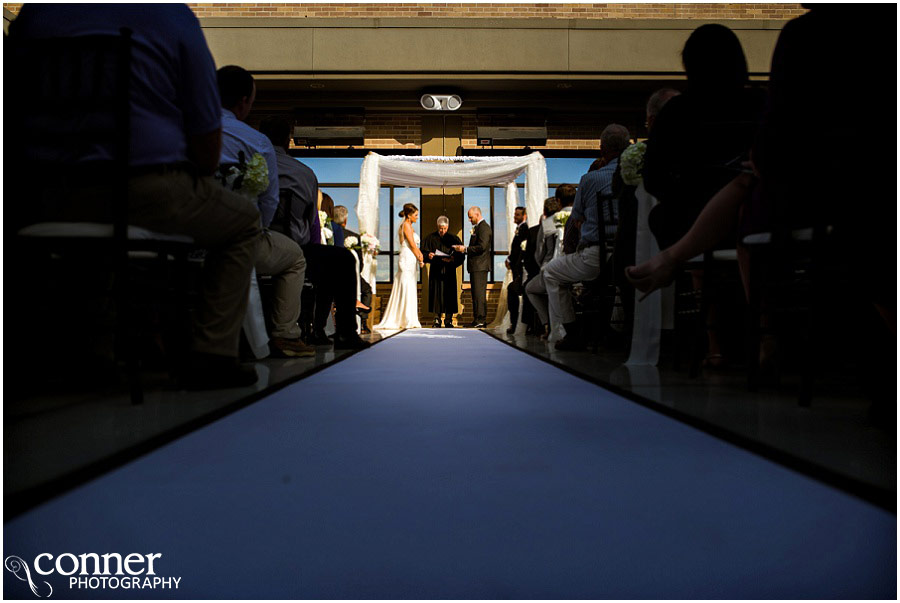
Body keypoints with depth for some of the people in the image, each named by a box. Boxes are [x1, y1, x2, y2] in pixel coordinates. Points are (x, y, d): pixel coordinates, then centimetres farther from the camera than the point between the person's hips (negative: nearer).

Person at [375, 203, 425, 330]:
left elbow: (415, 246, 17)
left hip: (411, 262, 10)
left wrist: (420, 256, 3)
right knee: (407, 290, -6)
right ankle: (407, 321, -3)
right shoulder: (406, 226, -10)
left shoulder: (408, 226, 18)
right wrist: (420, 259, -3)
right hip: (407, 260, -10)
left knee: (409, 291, 10)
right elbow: (412, 245, -13)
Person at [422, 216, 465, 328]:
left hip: (449, 271, 0)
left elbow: (461, 255, 1)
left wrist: (452, 259, -18)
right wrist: (428, 255, -17)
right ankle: (437, 320, 4)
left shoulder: (453, 239, 6)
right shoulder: (431, 238, 7)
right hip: (435, 271, 0)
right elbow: (423, 252, 4)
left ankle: (448, 320, 5)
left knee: (449, 295, -1)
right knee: (436, 294, -2)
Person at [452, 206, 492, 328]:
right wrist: (464, 248, 9)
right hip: (476, 266, 11)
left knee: (479, 293, -10)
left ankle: (480, 320, -9)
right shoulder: (478, 227, 20)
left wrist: (465, 249, -16)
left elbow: (482, 247, -21)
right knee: (476, 293, 11)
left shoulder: (484, 228, -12)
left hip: (480, 266, -11)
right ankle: (479, 319, 14)